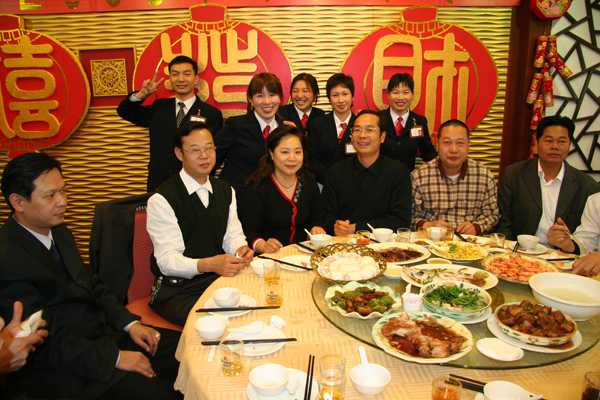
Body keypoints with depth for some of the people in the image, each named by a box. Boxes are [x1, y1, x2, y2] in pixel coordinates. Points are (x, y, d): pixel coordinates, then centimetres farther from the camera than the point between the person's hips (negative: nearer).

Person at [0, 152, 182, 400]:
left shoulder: (59, 232, 6)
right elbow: (48, 342, -21)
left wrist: (130, 323, 1)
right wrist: (115, 358, -20)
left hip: (103, 331, 8)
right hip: (63, 364, -8)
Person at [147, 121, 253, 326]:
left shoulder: (225, 191, 11)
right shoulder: (162, 199, -10)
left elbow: (233, 235, 9)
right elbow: (167, 260, -15)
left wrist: (241, 249, -16)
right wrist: (209, 264, -32)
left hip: (222, 278, 6)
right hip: (177, 291, -6)